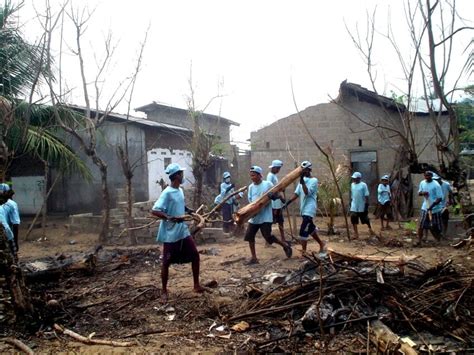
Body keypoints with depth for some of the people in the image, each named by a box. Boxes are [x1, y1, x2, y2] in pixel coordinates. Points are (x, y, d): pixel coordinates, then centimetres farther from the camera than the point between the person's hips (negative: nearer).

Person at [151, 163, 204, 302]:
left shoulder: (180, 190, 7)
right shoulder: (167, 193, -18)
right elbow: (154, 211, -24)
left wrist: (189, 210, 8)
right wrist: (170, 218, -33)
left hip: (183, 231, 8)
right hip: (170, 234, -8)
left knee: (195, 255, 8)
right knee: (166, 262, 5)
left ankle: (196, 285, 22)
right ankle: (164, 291, 20)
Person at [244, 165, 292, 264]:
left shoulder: (268, 184, -6)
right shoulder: (251, 187, 7)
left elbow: (277, 195, -2)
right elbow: (250, 200, 7)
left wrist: (272, 196, -24)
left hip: (265, 216, -5)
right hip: (254, 216, 6)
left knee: (268, 236, -8)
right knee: (249, 236, 3)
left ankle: (285, 246, 17)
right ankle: (254, 258, 15)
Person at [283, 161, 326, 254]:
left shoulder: (314, 180, -10)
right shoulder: (302, 180, 12)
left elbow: (307, 192, -24)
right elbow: (296, 193, 8)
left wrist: (302, 181, -26)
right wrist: (287, 202, -4)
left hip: (309, 209, -8)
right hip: (303, 209, 8)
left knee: (303, 231, -12)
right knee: (310, 228, 19)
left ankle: (304, 252, -5)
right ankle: (322, 244, 37)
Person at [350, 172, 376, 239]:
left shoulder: (363, 185, -11)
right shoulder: (352, 185, 6)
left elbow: (366, 196, -11)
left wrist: (367, 204, -14)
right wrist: (351, 202, 13)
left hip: (362, 206, -4)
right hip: (354, 206, 4)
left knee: (366, 219, 13)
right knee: (353, 219, -2)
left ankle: (370, 229, 38)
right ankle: (356, 234, 7)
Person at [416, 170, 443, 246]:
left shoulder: (436, 185, -15)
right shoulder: (422, 183, 3)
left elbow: (439, 198, -17)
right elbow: (419, 193, 15)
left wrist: (432, 206, -26)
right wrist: (422, 193, -9)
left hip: (435, 208, -4)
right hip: (425, 208, 5)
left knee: (435, 228, 6)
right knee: (420, 225, -1)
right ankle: (419, 241, 6)